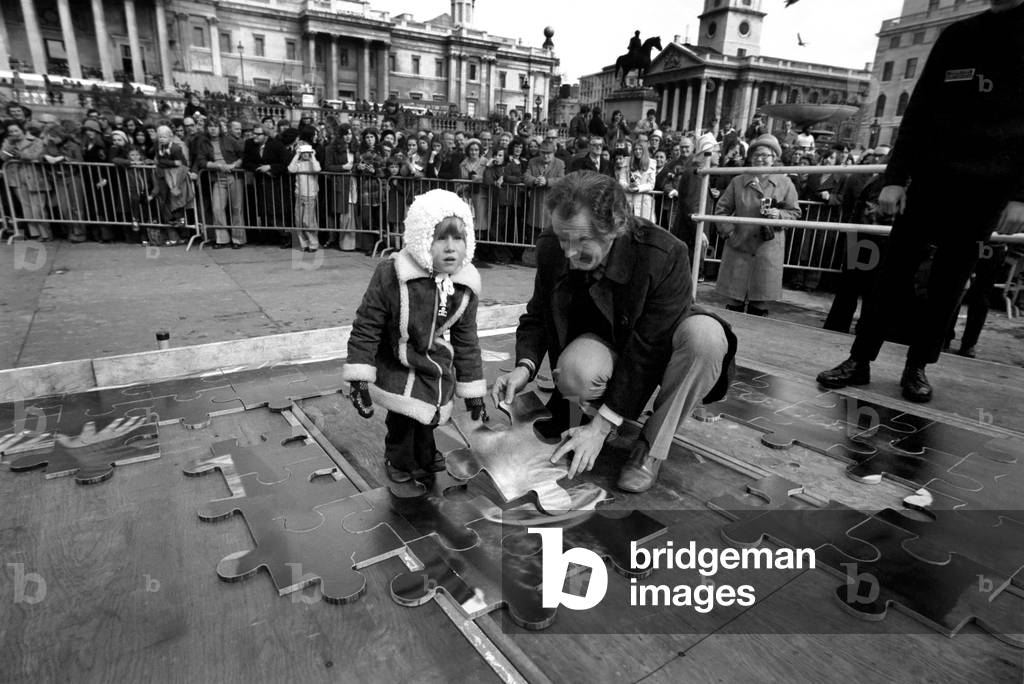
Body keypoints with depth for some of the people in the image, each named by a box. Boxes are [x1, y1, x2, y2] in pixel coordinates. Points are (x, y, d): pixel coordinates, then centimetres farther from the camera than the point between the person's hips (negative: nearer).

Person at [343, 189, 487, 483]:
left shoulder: (466, 288, -12)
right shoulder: (391, 275, -25)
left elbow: (467, 342, -1)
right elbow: (366, 326, -16)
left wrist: (473, 391, 2)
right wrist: (359, 379, -19)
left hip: (435, 369, 3)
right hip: (395, 367, -3)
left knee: (428, 418, 11)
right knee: (401, 417, -1)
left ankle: (424, 456, 45)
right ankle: (398, 460, 33)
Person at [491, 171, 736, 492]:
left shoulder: (666, 255, -31)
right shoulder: (552, 249, -18)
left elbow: (647, 347, -30)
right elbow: (537, 316, -4)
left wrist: (600, 428, -30)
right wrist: (525, 366, -27)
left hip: (658, 344, -1)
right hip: (604, 341, 2)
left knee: (705, 334, -36)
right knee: (574, 372, -35)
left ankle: (652, 447, -16)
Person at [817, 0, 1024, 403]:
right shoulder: (957, 35, 12)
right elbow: (919, 110, 7)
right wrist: (896, 177, -4)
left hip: (987, 188, -1)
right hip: (931, 177, 1)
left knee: (948, 282, 3)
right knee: (894, 271, -1)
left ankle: (917, 367, 12)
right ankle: (859, 359, 3)